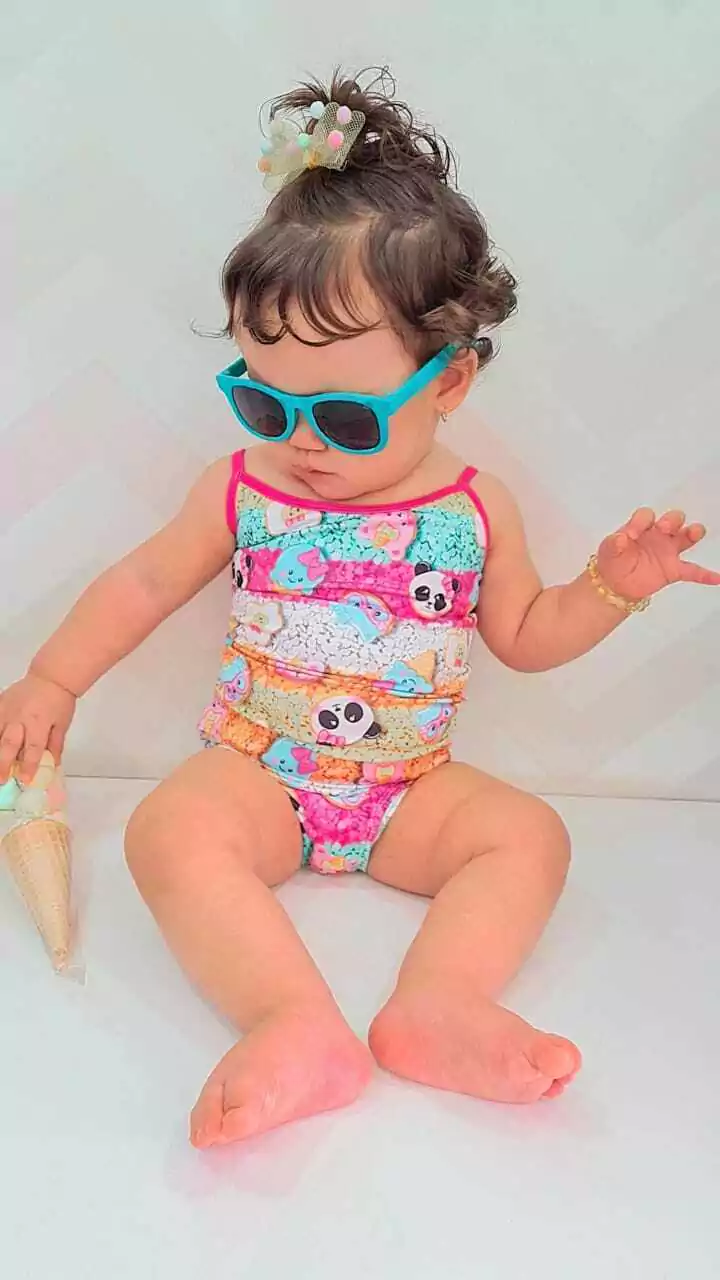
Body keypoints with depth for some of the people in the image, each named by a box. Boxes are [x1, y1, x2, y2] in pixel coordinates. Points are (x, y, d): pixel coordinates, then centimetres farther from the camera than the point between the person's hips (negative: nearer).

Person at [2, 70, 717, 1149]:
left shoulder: (475, 511, -2)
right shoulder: (242, 491, -3)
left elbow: (524, 635, 11)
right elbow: (145, 582, 9)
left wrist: (613, 584, -5)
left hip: (409, 790, 1)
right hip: (255, 773, -1)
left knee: (531, 835, -21)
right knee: (171, 832, -31)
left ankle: (436, 1008, -38)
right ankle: (298, 1025, -43)